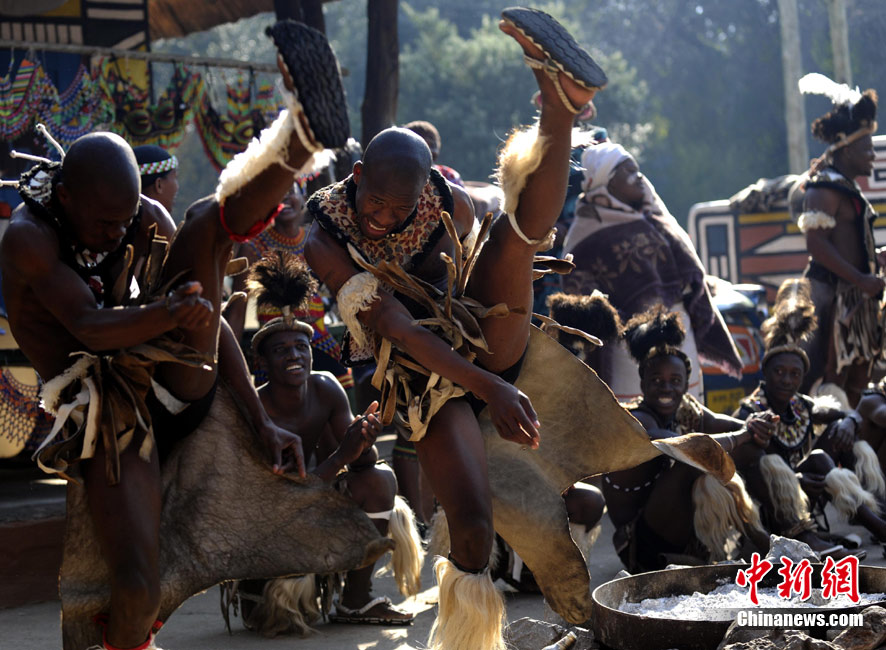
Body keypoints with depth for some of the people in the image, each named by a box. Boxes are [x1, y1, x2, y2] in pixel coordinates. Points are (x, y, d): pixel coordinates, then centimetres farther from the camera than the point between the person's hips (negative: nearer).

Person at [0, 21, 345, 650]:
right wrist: (166, 314, -43)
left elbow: (208, 313, 4)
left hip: (177, 384, 4)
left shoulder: (146, 219, 4)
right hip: (108, 413, -4)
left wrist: (261, 418, -3)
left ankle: (299, 138, -42)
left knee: (208, 220, -14)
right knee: (138, 589, -25)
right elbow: (88, 327, -24)